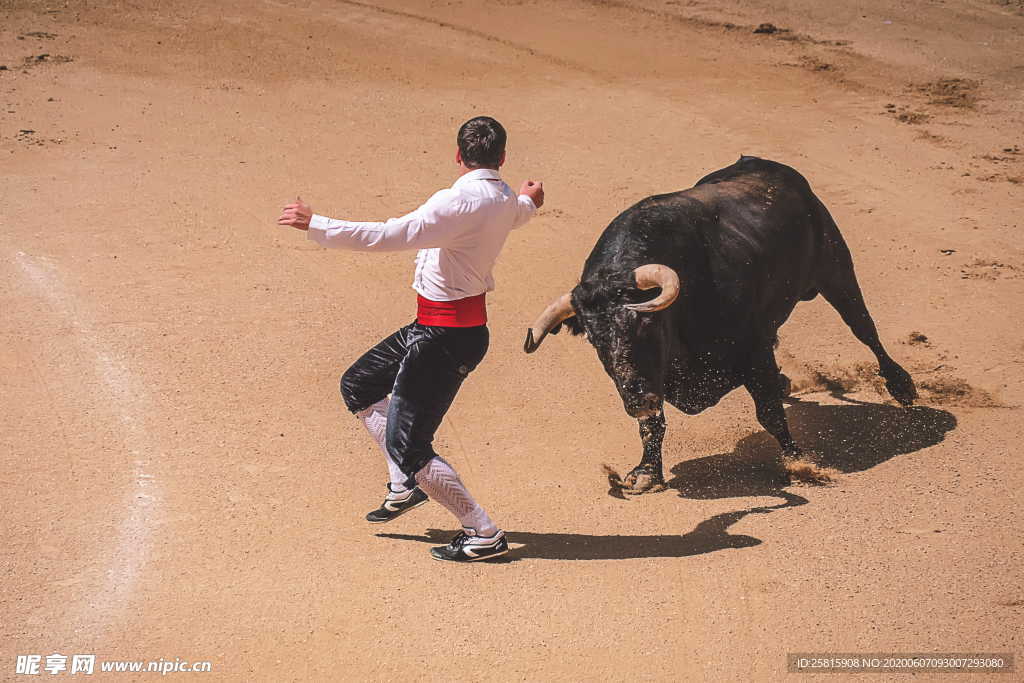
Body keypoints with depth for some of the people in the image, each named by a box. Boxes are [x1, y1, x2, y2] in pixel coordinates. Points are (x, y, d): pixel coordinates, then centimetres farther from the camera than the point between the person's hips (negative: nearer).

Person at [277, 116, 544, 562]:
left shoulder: (463, 200, -23)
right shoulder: (506, 201, 4)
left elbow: (388, 237, -28)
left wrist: (315, 224, -21)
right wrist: (528, 202, 56)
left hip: (446, 338, -10)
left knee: (406, 445, -5)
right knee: (358, 385, 21)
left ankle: (484, 534, 5)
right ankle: (405, 486, 23)